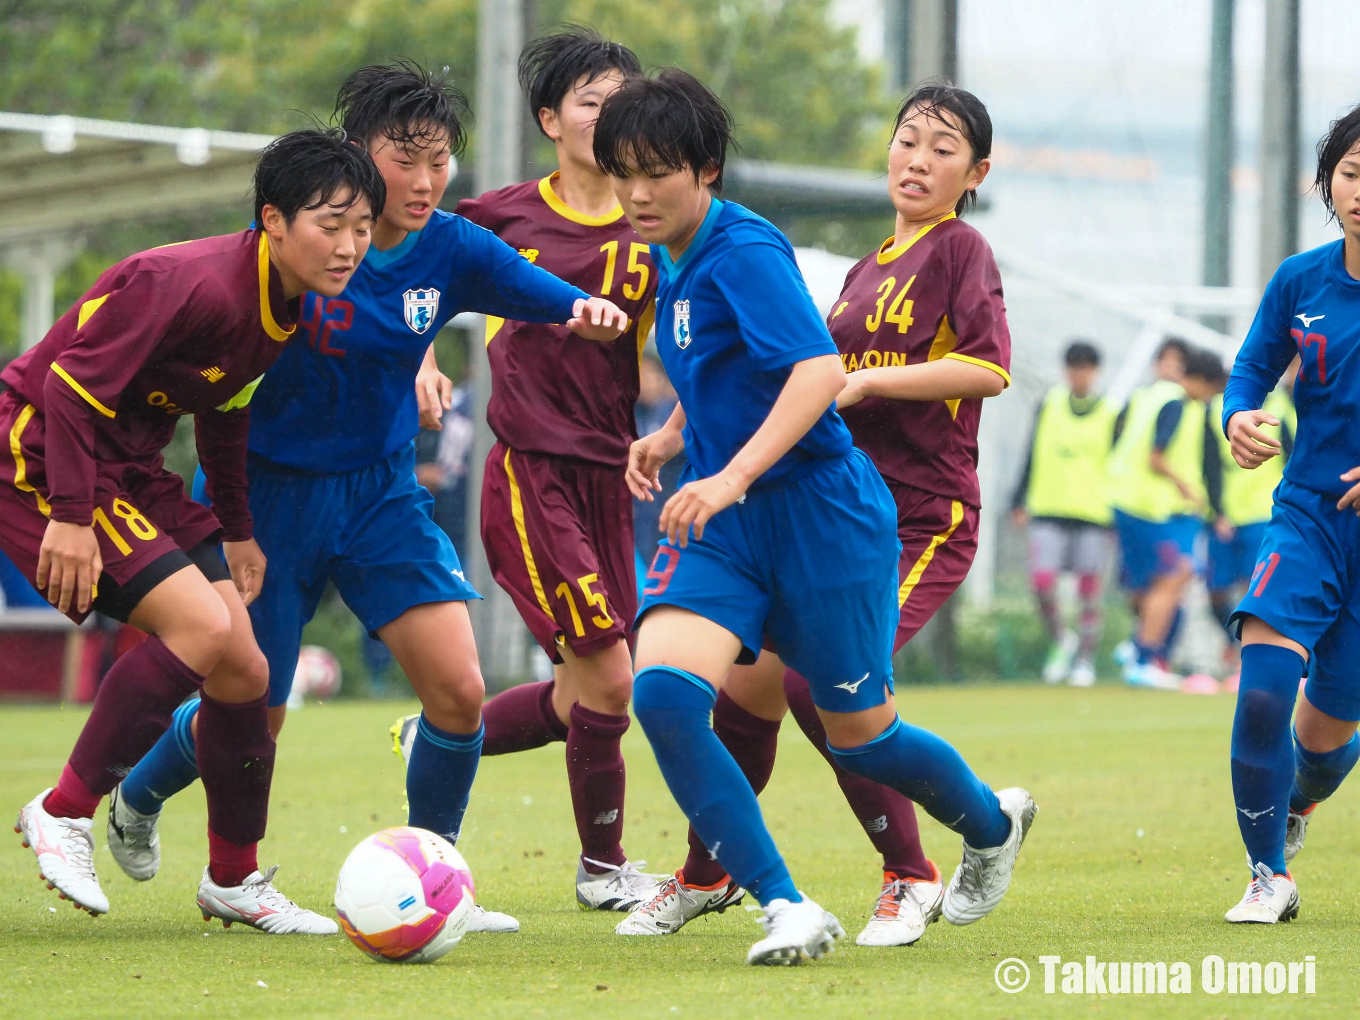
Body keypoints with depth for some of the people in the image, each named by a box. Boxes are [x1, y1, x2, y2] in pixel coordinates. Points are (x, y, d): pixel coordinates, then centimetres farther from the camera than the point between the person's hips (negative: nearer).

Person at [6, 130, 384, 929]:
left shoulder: (290, 306, 3)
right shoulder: (193, 285, -26)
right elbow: (72, 384, -26)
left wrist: (237, 531, 21)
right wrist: (71, 517, -28)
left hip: (133, 469, 9)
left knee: (243, 670, 3)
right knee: (204, 626, -23)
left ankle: (235, 880, 19)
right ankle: (66, 814, -11)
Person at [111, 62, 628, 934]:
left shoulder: (453, 250, -7)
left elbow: (562, 305, -11)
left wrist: (592, 312, -35)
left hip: (381, 492, 4)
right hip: (273, 492, -4)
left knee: (459, 691, -12)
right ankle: (138, 799, 38)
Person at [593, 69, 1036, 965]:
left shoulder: (743, 252, -18)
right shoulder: (673, 258, 9)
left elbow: (821, 370, -31)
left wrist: (732, 477, -40)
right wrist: (673, 436, 15)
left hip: (820, 513, -7)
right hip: (723, 521, 7)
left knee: (859, 733, 9)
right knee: (663, 691, -19)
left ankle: (993, 825, 42)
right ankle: (789, 910, -16)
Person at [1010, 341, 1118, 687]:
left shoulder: (1111, 414, 3)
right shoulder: (1050, 404, 8)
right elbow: (1032, 457, 14)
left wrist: (1118, 515, 4)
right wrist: (1020, 502, 11)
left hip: (1094, 515, -1)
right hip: (1048, 512, 1)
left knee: (1091, 591, 1)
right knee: (1042, 581, -11)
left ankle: (1086, 659, 14)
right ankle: (1061, 640, 13)